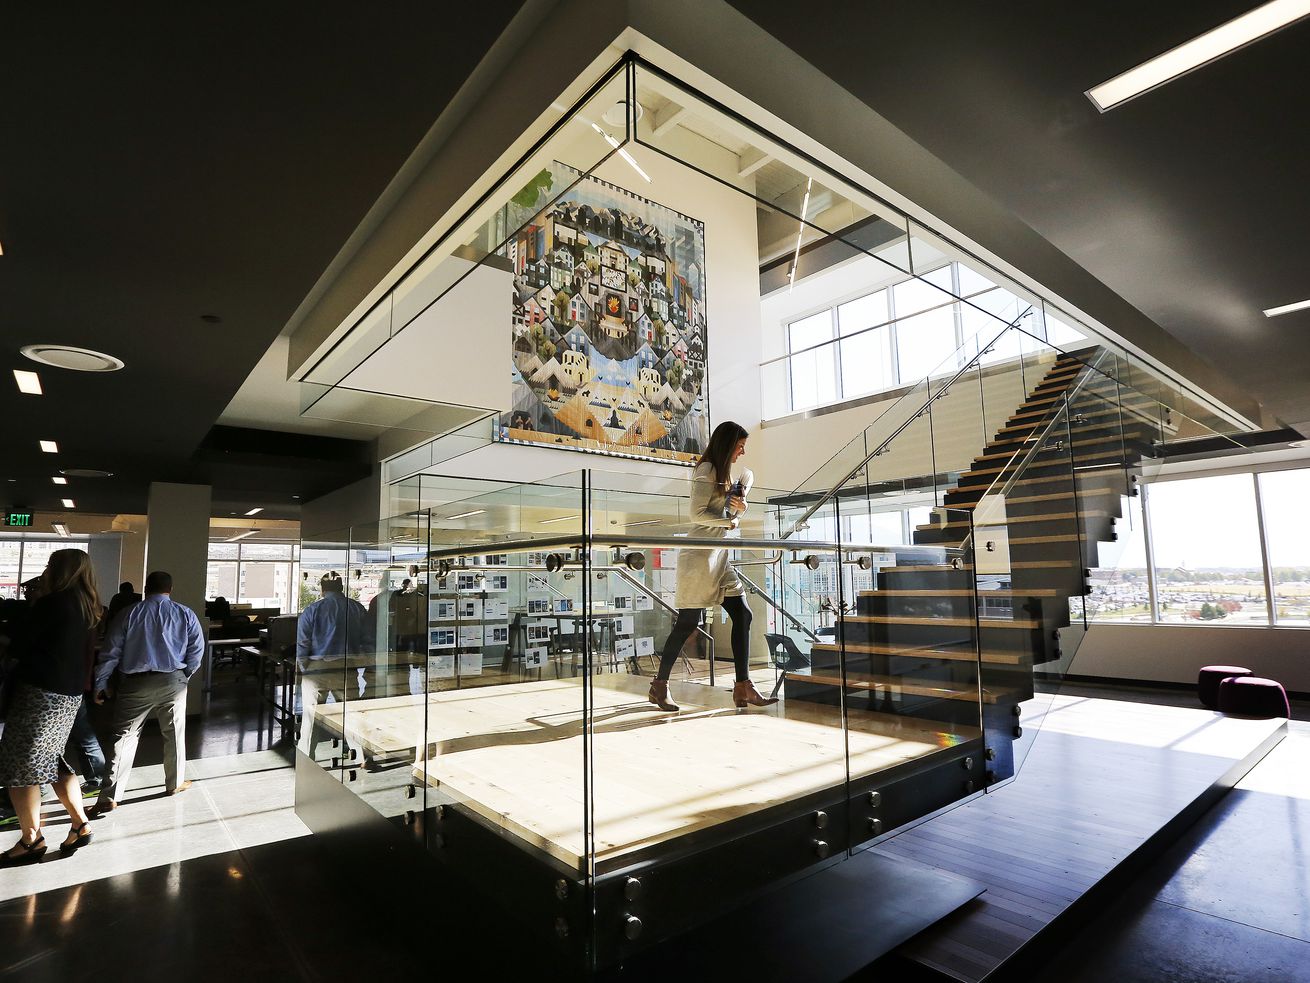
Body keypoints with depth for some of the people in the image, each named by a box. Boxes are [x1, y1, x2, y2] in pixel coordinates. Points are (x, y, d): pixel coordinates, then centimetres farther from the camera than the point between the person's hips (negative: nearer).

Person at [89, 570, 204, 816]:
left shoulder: (130, 614, -1)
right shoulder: (185, 614, 0)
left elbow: (111, 652, -3)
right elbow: (197, 651, -1)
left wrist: (101, 684, 5)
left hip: (135, 684, 0)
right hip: (173, 682, 1)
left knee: (125, 736, 5)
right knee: (174, 733, 15)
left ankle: (110, 797, 1)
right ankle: (175, 783, 28)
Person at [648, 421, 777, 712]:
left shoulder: (723, 473, 20)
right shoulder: (706, 470, -8)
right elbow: (697, 515, -17)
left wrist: (740, 507, 3)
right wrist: (730, 520, -7)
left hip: (719, 556, 9)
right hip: (700, 555, -9)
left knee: (742, 615, 1)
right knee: (689, 621, -5)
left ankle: (743, 687, 4)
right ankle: (659, 686, 8)